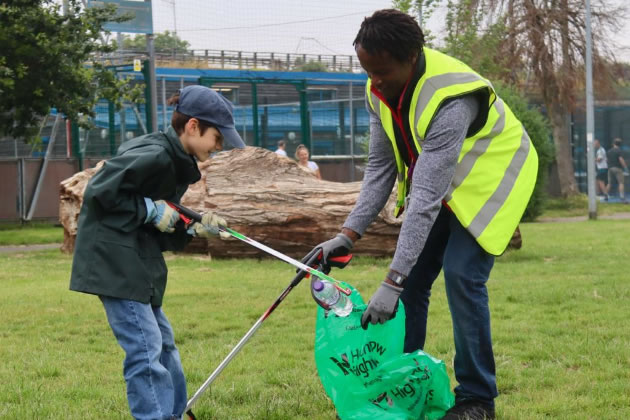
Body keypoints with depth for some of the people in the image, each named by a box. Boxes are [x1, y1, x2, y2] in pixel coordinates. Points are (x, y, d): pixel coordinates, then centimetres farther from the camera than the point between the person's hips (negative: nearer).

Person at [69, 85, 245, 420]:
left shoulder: (176, 162, 11)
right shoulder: (153, 155, -19)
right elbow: (99, 192, -21)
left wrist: (194, 229, -1)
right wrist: (150, 210, -17)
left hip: (138, 262, 11)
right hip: (113, 259, -11)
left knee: (164, 345, 18)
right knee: (146, 350, -13)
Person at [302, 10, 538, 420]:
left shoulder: (449, 100, -37)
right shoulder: (382, 91, -13)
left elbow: (426, 198, -39)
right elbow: (380, 168, -3)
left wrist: (391, 282, -40)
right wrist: (349, 234, -15)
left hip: (488, 178, -8)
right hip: (439, 184, 8)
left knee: (461, 275, -19)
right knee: (412, 278, 2)